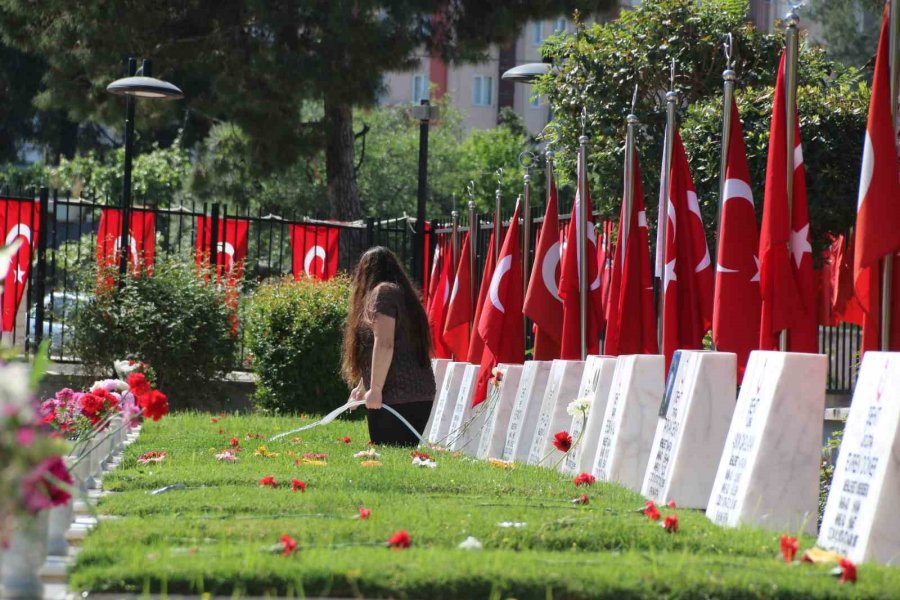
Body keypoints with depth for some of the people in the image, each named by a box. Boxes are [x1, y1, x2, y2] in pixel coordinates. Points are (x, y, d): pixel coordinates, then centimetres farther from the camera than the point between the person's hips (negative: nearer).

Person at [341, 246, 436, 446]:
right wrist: (362, 388, 40)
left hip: (394, 398, -8)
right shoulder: (403, 293, 24)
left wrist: (375, 389, -18)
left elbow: (384, 344, -16)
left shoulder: (382, 292, -4)